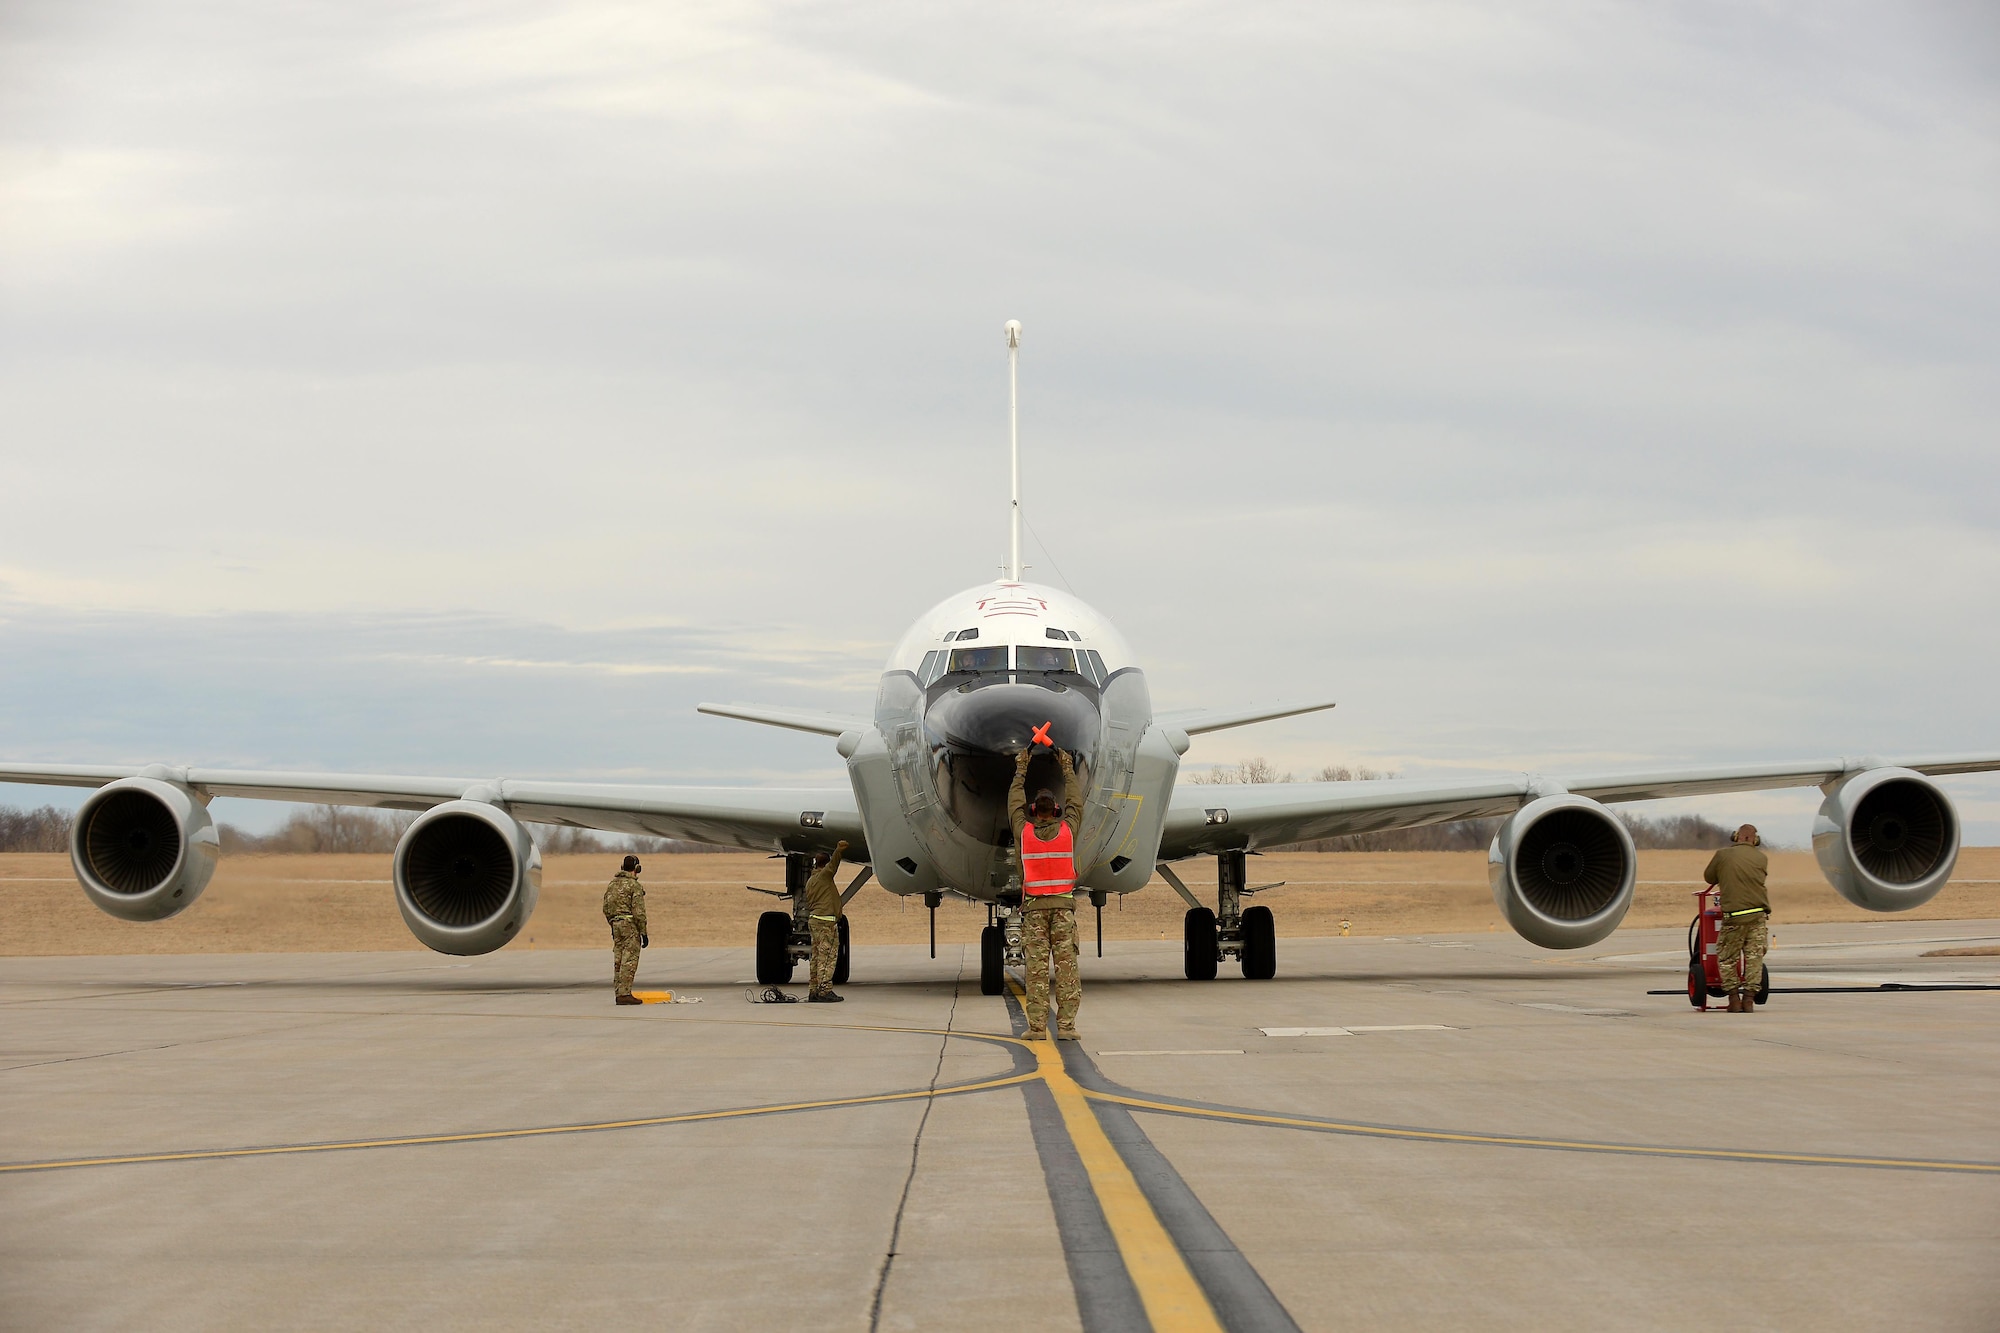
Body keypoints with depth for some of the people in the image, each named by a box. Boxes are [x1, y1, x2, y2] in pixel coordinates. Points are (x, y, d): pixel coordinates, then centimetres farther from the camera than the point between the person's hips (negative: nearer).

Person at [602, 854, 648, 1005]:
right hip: (631, 925, -7)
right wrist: (644, 933, -11)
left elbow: (606, 909, 15)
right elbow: (639, 911, -14)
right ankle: (625, 994, -14)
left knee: (618, 961, 8)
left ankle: (619, 994, 9)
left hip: (616, 925, 7)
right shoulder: (635, 886, -10)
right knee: (629, 961, -9)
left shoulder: (612, 884, 13)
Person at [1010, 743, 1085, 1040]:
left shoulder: (1023, 831, 1)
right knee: (1066, 965, -3)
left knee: (1036, 967, -3)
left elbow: (1015, 803, 18)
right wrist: (1068, 769, 31)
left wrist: (1021, 770, 30)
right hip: (1063, 904, 0)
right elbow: (1075, 801, 19)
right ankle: (1066, 1025, -7)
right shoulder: (1067, 829, 1)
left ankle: (1037, 1027, -7)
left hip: (1034, 907, 0)